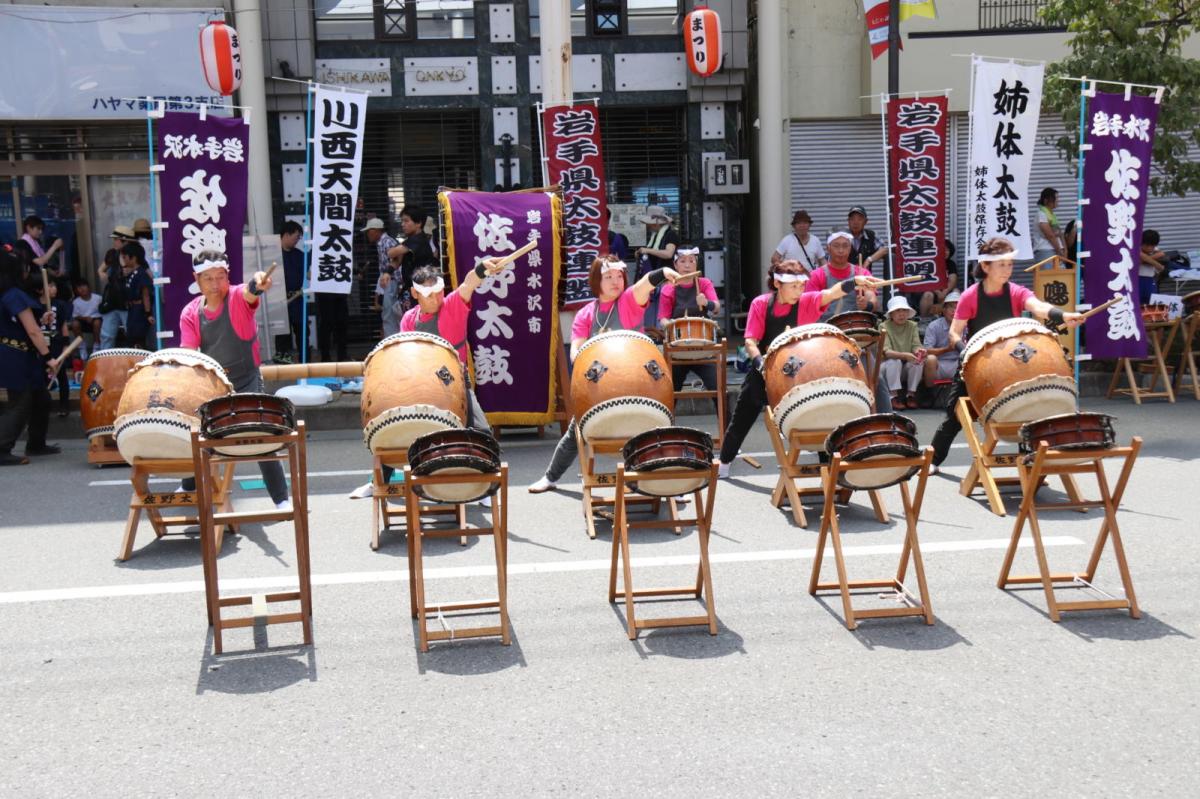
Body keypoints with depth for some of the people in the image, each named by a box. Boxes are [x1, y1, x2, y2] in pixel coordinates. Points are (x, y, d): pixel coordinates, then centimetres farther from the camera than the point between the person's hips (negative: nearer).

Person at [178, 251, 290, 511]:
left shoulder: (238, 298, -11)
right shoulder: (191, 313, -3)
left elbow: (249, 292, -36)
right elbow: (188, 353, -9)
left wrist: (257, 282, -60)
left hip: (247, 382, -4)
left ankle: (282, 499, -7)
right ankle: (189, 488, 43)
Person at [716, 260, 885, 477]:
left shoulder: (806, 302, -13)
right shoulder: (760, 304, -12)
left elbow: (832, 293, -33)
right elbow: (750, 341, -14)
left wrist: (855, 280, -53)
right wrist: (760, 363, -33)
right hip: (764, 372, 1)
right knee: (740, 420, 13)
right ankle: (723, 463, 33)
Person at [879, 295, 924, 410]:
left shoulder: (912, 326, 1)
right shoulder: (884, 327, -10)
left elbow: (916, 346, -10)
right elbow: (886, 352, -22)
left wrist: (918, 351, -36)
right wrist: (904, 355, -41)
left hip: (905, 369, 3)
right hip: (887, 367, -3)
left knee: (917, 362, -26)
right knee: (895, 361, -32)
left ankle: (911, 394, -13)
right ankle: (894, 396, -27)